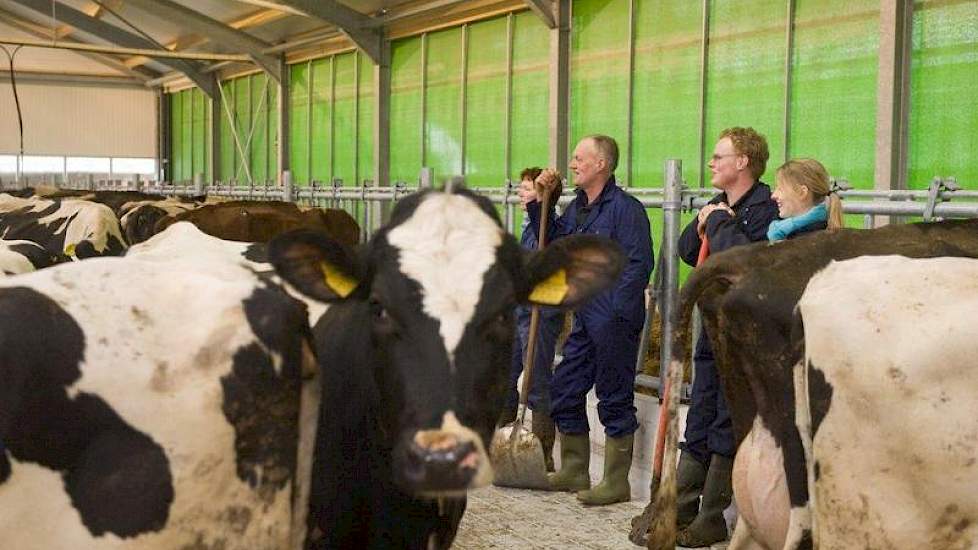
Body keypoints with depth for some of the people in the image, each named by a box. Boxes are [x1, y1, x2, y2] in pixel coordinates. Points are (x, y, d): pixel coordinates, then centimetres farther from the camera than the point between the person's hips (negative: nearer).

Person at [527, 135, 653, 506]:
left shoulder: (625, 208, -13)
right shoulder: (577, 207, 13)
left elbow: (639, 264, -19)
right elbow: (552, 241, 25)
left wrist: (615, 313, -22)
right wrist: (537, 203, 13)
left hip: (614, 322, -9)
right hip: (585, 319, 9)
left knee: (615, 402, 1)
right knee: (563, 392, 15)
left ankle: (616, 484, 11)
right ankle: (574, 473, 29)